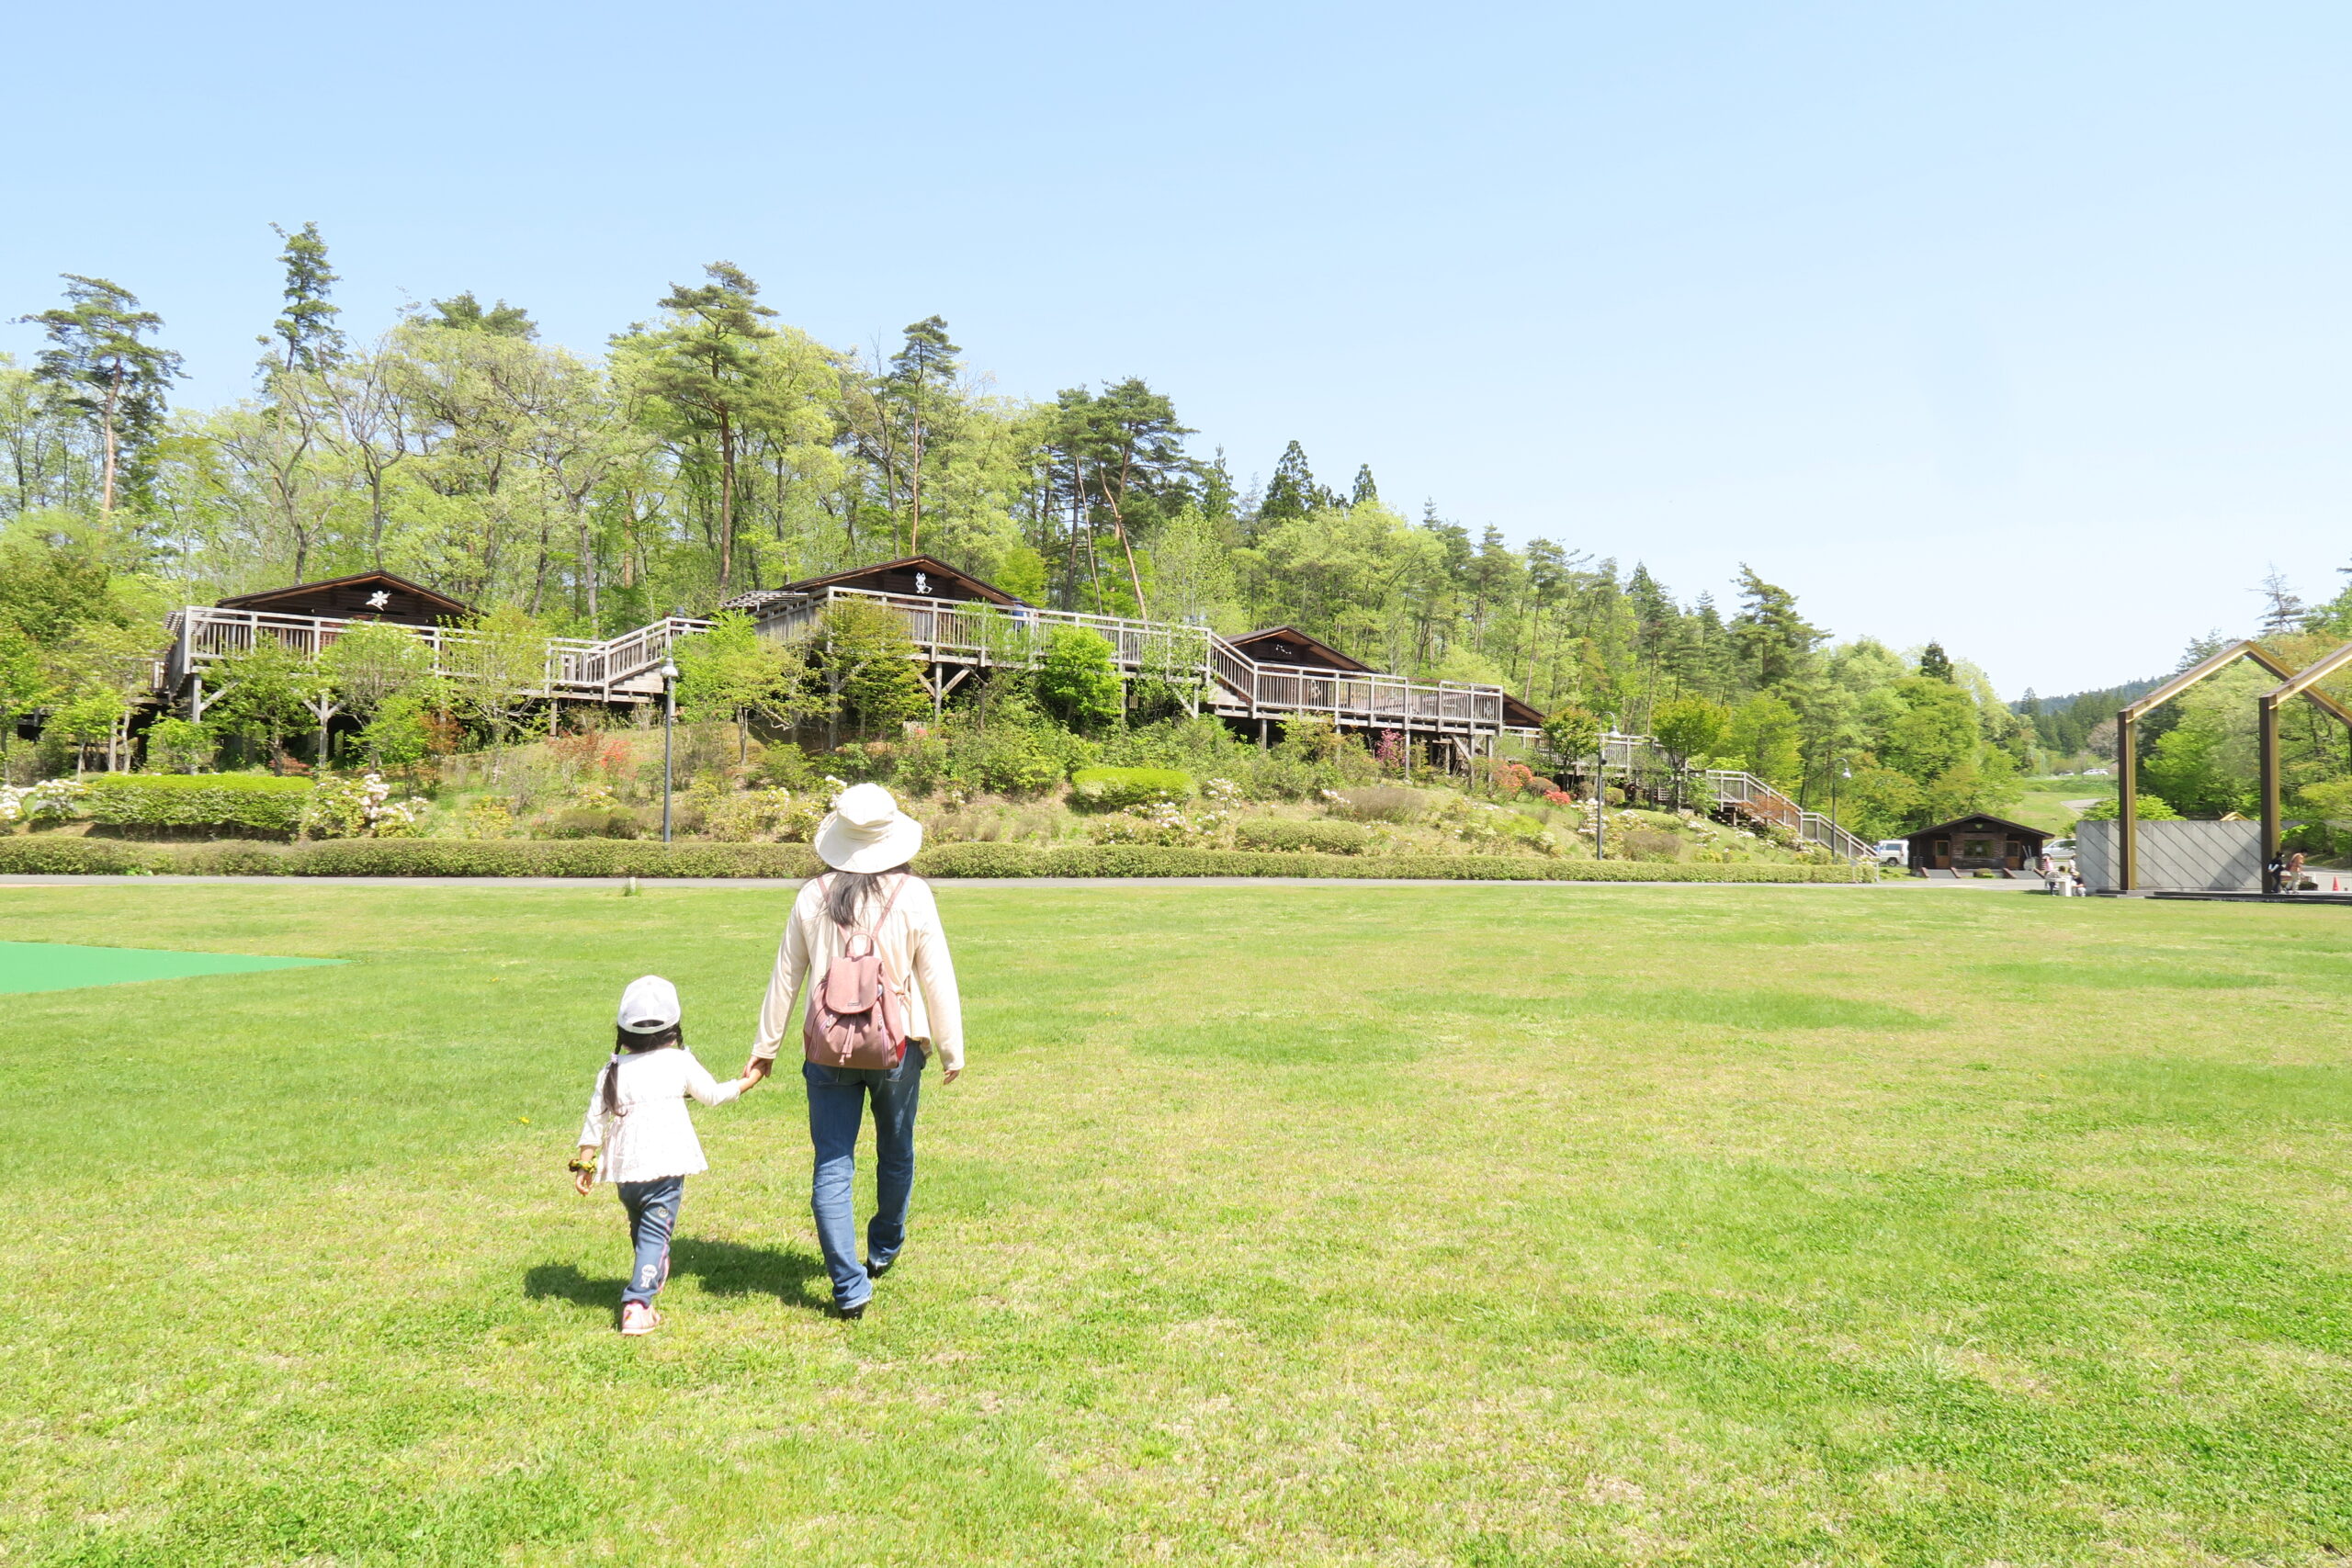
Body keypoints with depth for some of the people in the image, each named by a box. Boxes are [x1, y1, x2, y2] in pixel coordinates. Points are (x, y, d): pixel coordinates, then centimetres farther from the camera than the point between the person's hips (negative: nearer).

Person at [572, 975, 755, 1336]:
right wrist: (744, 1083, 31)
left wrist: (584, 1162, 18)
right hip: (665, 1165, -4)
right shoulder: (679, 1062, 1)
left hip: (624, 1169, 4)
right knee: (655, 1233, -4)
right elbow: (712, 1094, 14)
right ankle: (637, 1306, -14)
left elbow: (595, 1120, 9)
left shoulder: (613, 1070, 8)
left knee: (640, 1229, 24)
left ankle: (654, 1274, 45)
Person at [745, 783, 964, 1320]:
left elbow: (785, 977, 5)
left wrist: (765, 1046, 16)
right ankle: (884, 1249, 40)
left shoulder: (813, 897, -2)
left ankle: (849, 1286, -1)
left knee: (831, 1168, 4)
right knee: (896, 1153, 21)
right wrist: (951, 1050, 5)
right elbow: (937, 978, -5)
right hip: (898, 1046, 0)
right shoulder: (913, 895, -8)